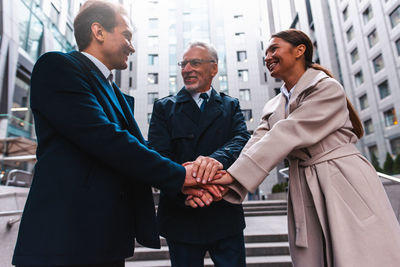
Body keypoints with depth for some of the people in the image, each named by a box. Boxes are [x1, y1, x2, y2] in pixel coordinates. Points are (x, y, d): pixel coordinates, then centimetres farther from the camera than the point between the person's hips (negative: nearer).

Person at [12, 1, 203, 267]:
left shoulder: (118, 97, 17)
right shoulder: (57, 66, -8)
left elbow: (140, 147, 8)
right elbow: (103, 138, -20)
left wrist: (190, 181, -7)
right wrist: (179, 175, -15)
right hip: (65, 237, -7)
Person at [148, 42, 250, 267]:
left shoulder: (231, 106, 7)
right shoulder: (164, 107, 4)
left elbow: (243, 139, -11)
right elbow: (159, 155, -9)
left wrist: (218, 158, -34)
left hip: (225, 216, 1)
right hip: (181, 217, 0)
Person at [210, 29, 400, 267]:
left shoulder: (328, 89, -7)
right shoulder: (273, 108, 12)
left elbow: (287, 135, -20)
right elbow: (256, 144, -4)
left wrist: (233, 175, -26)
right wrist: (220, 180, -22)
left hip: (345, 185, -5)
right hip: (304, 194, 5)